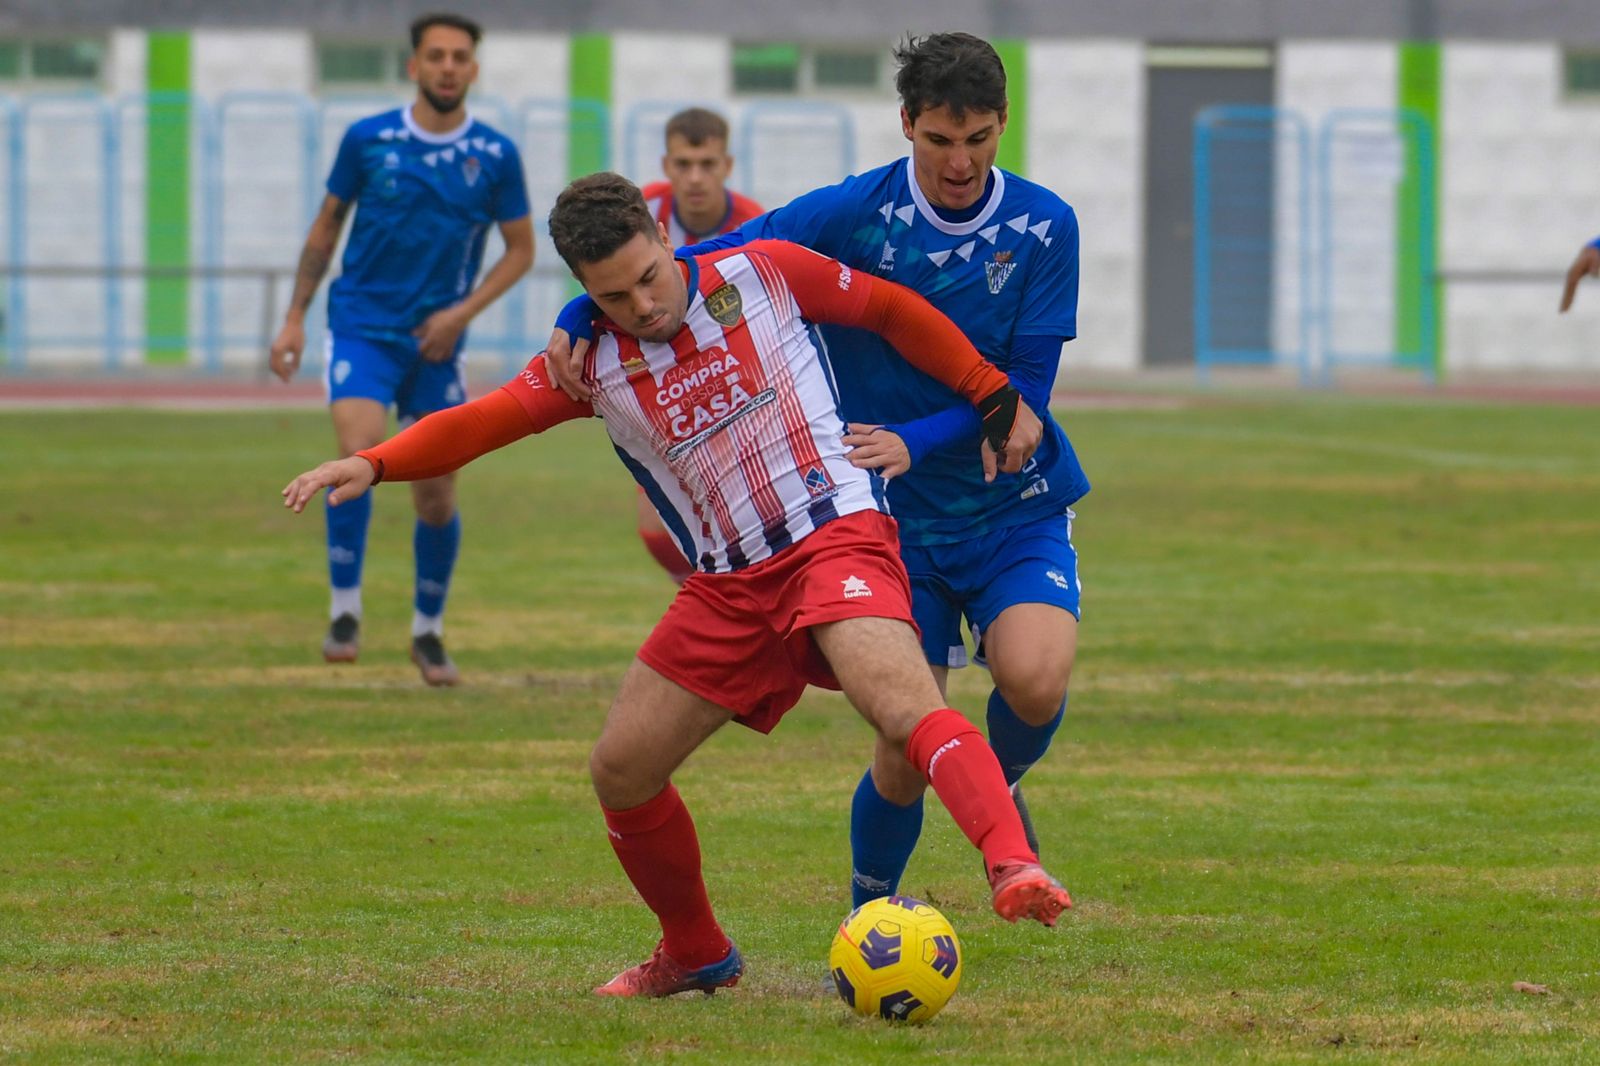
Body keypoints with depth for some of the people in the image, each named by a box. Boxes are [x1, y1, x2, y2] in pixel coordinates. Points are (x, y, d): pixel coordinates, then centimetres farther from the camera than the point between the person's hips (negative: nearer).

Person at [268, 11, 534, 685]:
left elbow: (520, 250, 6)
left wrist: (462, 312, -7)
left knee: (436, 497, 4)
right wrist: (295, 318, 6)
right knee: (359, 454, -23)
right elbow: (327, 226, 9)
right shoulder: (367, 140, -3)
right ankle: (345, 613, -12)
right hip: (361, 326, -1)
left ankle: (428, 631, 23)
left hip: (436, 341, 1)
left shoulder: (495, 156, -2)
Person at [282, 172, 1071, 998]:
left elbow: (893, 311, 8)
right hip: (728, 587, 5)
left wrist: (998, 399, 9)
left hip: (834, 536, -5)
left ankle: (1012, 868, -49)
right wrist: (374, 463, -15)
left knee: (902, 702, -33)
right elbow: (479, 422, 1)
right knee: (619, 772, 5)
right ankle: (695, 953, 26)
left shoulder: (761, 274, -2)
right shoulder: (593, 363, 5)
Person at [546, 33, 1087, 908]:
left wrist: (916, 440, -26)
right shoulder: (854, 213, -10)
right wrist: (579, 320, -21)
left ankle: (1003, 784, 8)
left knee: (1033, 678, -27)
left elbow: (1025, 391, -11)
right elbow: (704, 262, -7)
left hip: (1019, 510, 0)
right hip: (900, 520, 0)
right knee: (906, 754, -5)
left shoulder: (1043, 227, -8)